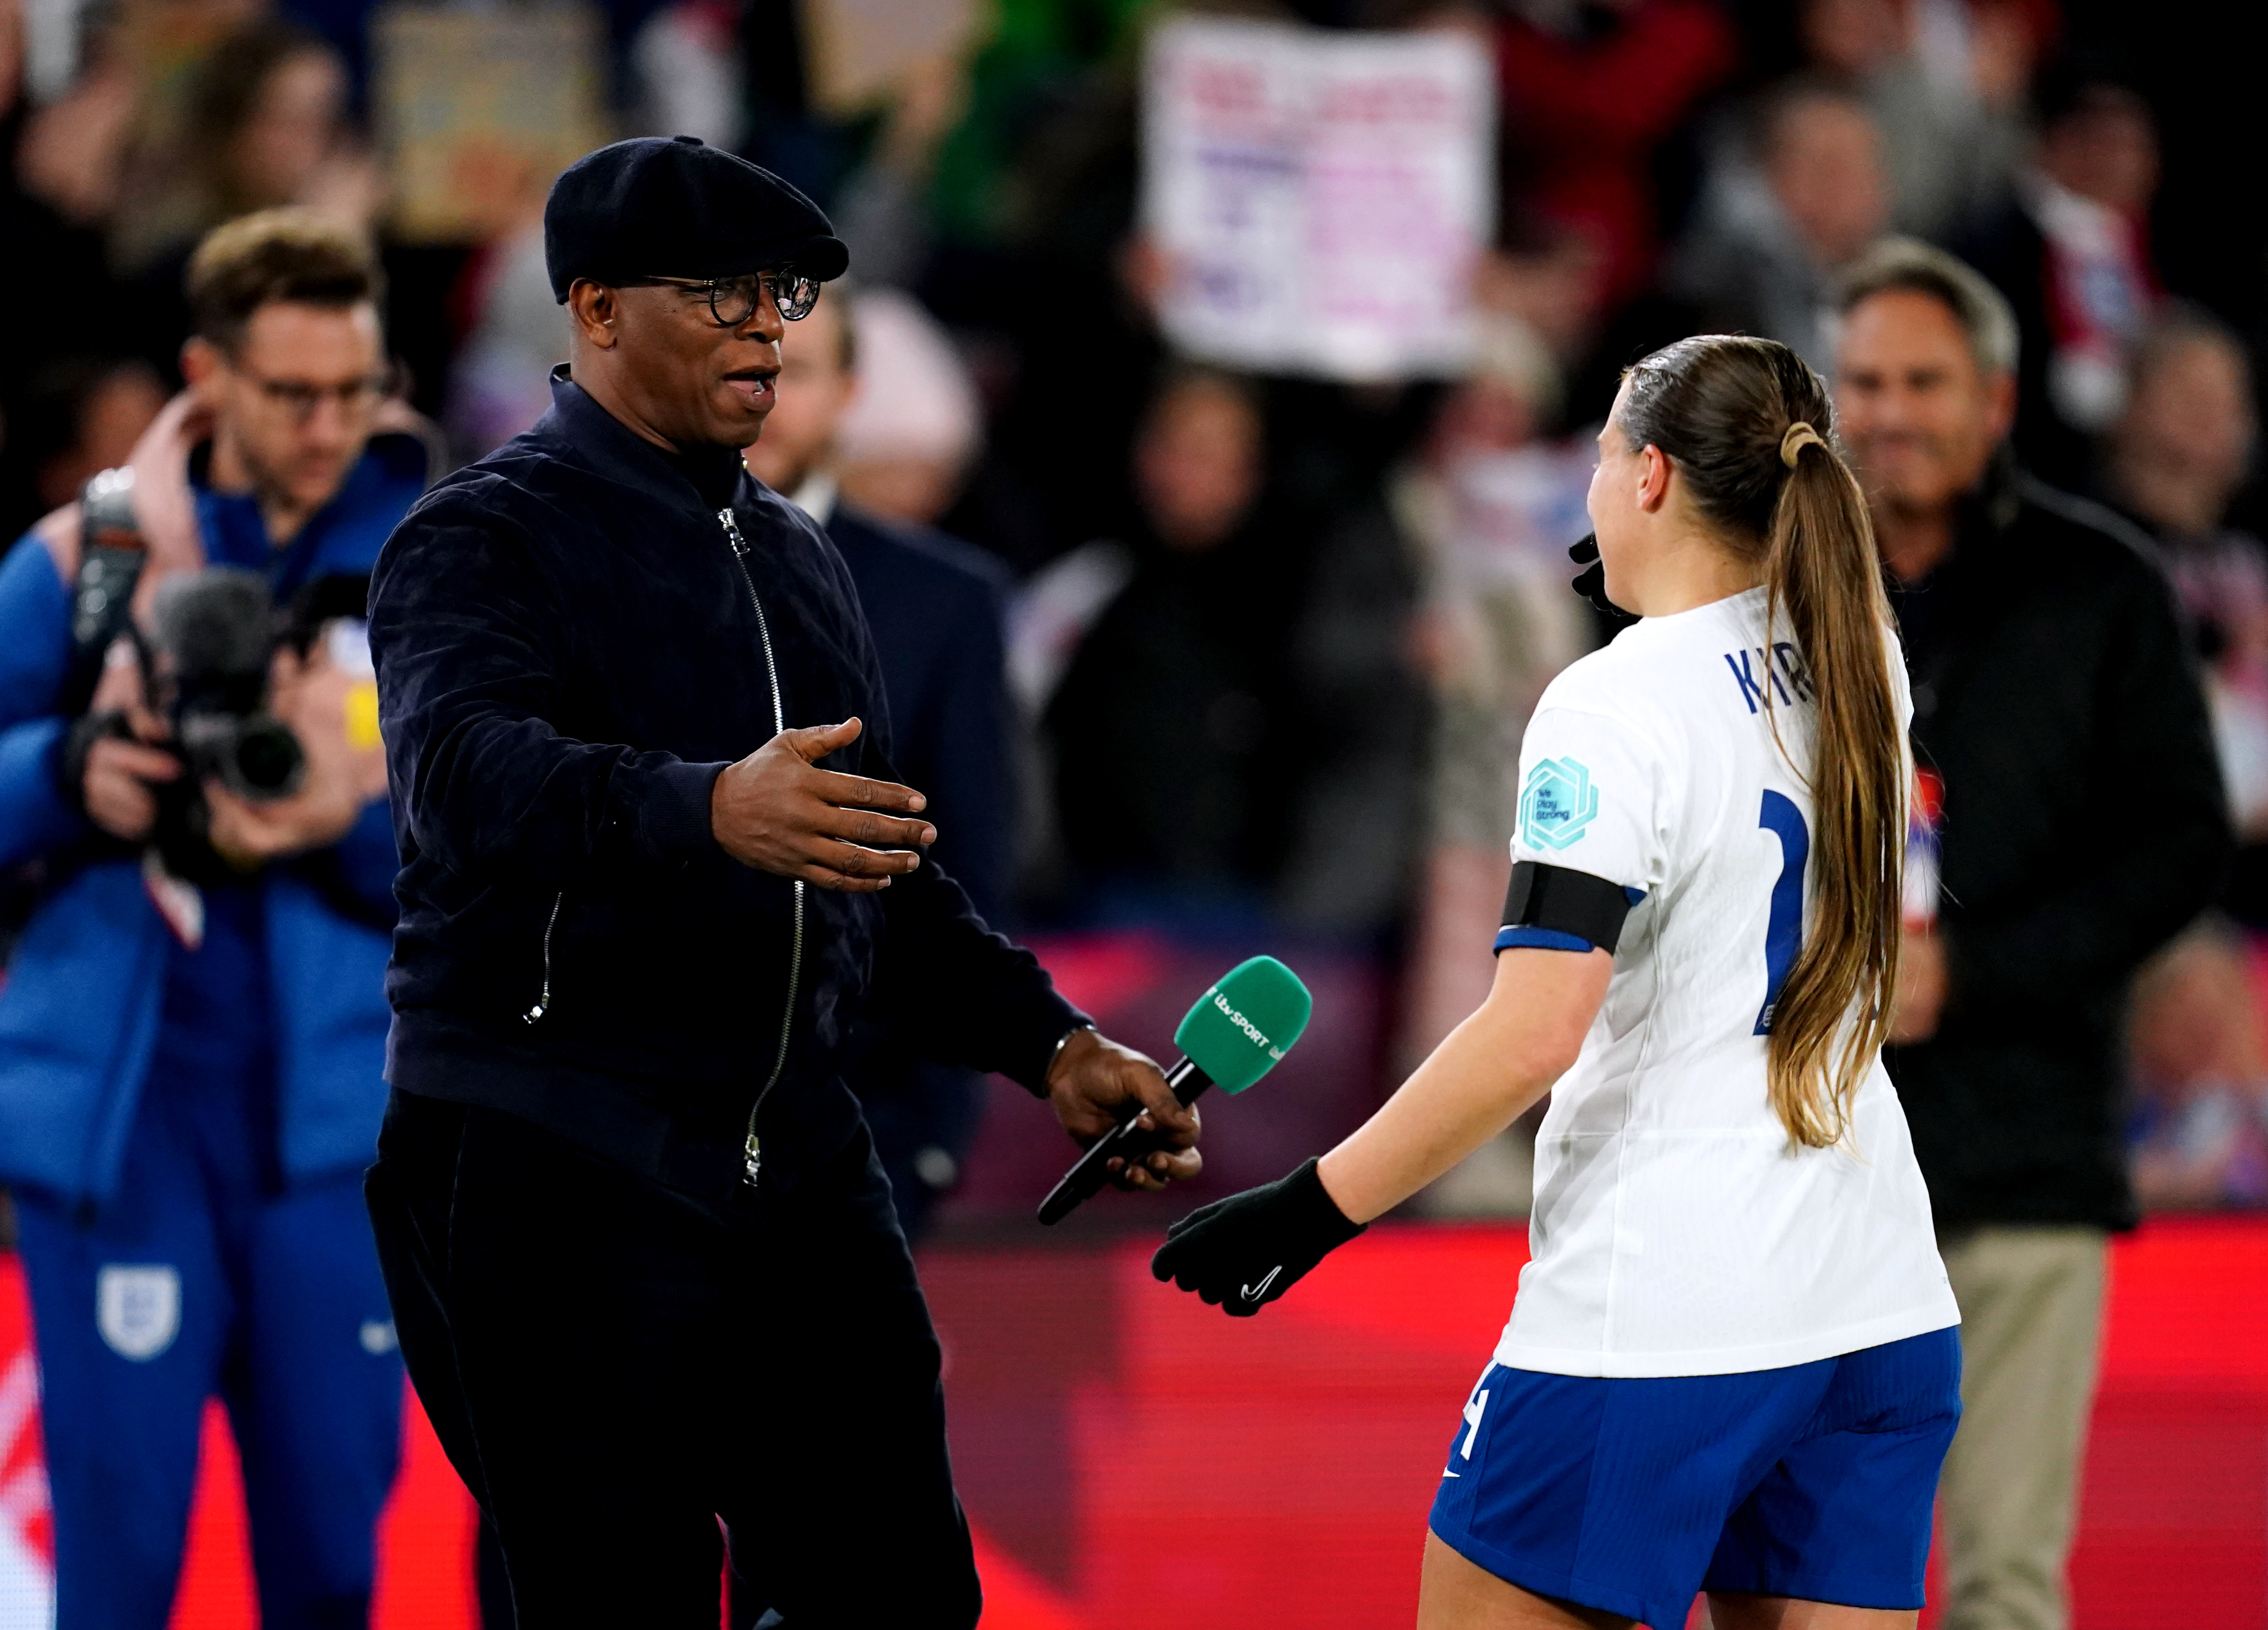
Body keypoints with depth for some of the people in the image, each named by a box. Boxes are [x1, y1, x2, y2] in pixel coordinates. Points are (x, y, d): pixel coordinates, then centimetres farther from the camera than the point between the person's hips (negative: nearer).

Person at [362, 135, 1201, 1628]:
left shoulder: (794, 555, 20)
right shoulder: (482, 541, -5)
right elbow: (468, 771, -27)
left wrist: (1052, 1048, 15)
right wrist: (708, 811, -45)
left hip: (799, 1161, 7)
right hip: (552, 1169, -7)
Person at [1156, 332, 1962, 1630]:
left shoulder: (1616, 707, -13)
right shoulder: (1865, 669, 7)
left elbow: (1533, 1035, -20)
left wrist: (1310, 1209, -15)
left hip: (1661, 1320, -7)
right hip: (1882, 1306, 7)